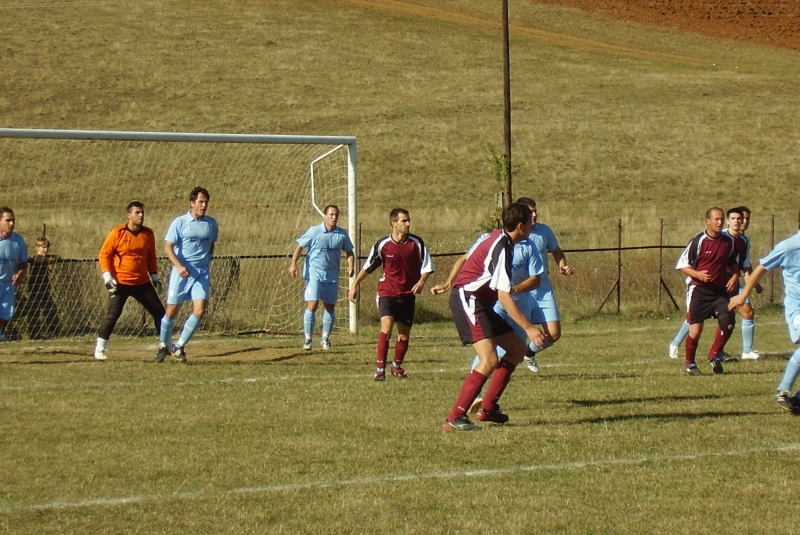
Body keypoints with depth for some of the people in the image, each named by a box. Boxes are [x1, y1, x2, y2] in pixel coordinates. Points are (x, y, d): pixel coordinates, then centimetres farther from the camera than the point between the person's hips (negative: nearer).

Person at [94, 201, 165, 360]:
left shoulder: (148, 233, 6)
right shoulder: (118, 233, -8)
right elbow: (104, 254, -5)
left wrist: (154, 275, 14)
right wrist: (107, 275, -13)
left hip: (142, 282, 5)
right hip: (120, 282, -5)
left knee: (159, 311, 6)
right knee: (113, 313, -11)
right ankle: (100, 348, -2)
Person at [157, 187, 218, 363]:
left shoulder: (211, 223, 8)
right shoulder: (180, 222, -4)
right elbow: (168, 247, -8)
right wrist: (179, 266, -21)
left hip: (202, 272, 3)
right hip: (181, 272, -3)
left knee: (200, 309, -12)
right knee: (172, 310, 2)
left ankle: (179, 346, 2)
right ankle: (164, 346, 23)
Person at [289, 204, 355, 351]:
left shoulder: (342, 234, 1)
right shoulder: (314, 231, -7)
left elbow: (349, 251, 12)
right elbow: (300, 246, -1)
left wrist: (350, 265, -6)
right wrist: (293, 263, -12)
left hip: (332, 275, 4)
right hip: (314, 273, -4)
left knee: (330, 307, 8)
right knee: (312, 305, -13)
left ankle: (325, 338, 23)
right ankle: (307, 339, -5)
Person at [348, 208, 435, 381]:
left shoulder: (416, 243, -7)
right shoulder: (383, 244, -9)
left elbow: (427, 266, -1)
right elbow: (368, 266, 4)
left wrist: (421, 282, -19)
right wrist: (355, 284, 4)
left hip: (408, 295, 2)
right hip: (387, 293, -2)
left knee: (404, 335, 7)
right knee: (386, 327, -21)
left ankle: (397, 366, 32)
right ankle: (380, 369, -16)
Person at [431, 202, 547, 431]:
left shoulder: (494, 237, 10)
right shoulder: (501, 248, -20)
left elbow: (465, 260, 24)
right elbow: (504, 296, -24)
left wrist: (448, 285, 38)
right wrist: (528, 328, -24)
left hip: (481, 304, 11)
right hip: (468, 300, -11)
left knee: (517, 349, 12)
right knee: (490, 360, -23)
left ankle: (487, 408, 16)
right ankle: (455, 418, -22)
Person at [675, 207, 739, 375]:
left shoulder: (729, 242, 4)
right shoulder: (698, 241, -10)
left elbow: (733, 262, 22)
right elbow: (682, 265, -5)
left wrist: (735, 276, 2)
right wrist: (698, 274, -21)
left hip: (721, 291, 4)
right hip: (699, 290, -4)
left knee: (728, 323, -11)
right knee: (696, 329, -4)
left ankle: (714, 355, 13)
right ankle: (689, 362, 18)